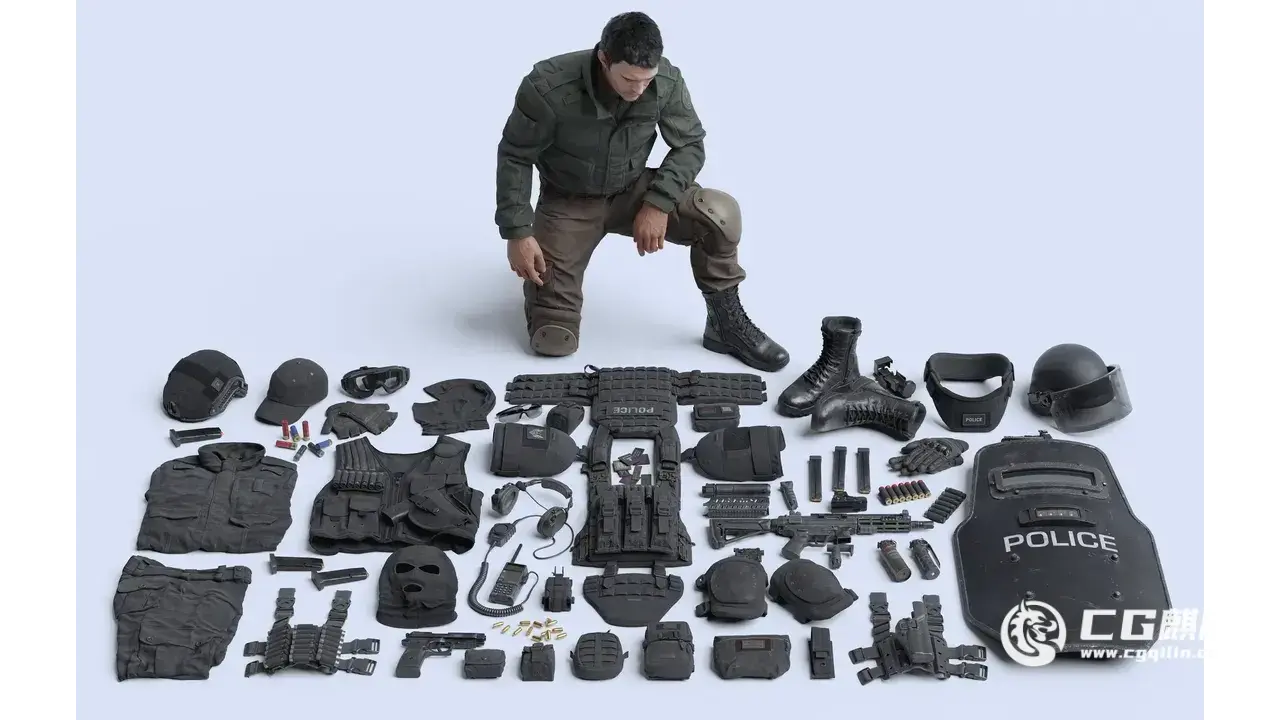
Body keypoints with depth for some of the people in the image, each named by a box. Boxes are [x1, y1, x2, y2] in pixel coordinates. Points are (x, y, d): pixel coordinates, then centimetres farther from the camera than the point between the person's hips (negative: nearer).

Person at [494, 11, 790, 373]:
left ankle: (727, 324, -6)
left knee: (720, 213, -27)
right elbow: (515, 156, -14)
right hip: (568, 204, -2)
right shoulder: (548, 88, -28)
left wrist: (659, 203, -22)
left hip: (633, 192, 2)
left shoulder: (667, 82, -20)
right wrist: (517, 233, -18)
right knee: (553, 342, -9)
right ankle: (542, 278, 27)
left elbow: (690, 146, -6)